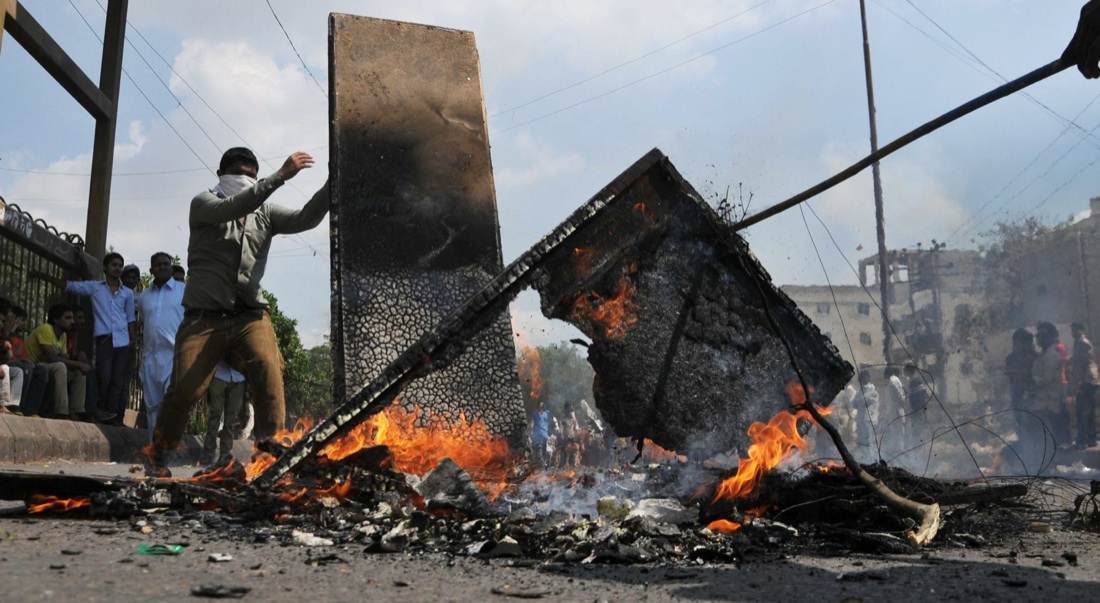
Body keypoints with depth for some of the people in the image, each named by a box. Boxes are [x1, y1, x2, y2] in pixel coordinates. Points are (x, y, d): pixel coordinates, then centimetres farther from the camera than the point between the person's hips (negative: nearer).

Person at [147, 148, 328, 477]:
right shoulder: (203, 203, 7)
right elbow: (232, 208, -15)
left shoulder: (264, 213, 17)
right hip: (204, 318, -2)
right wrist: (280, 176, -23)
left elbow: (305, 218, 1)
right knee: (183, 391, -8)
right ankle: (156, 459, 14)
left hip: (250, 316, 2)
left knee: (270, 377, -22)